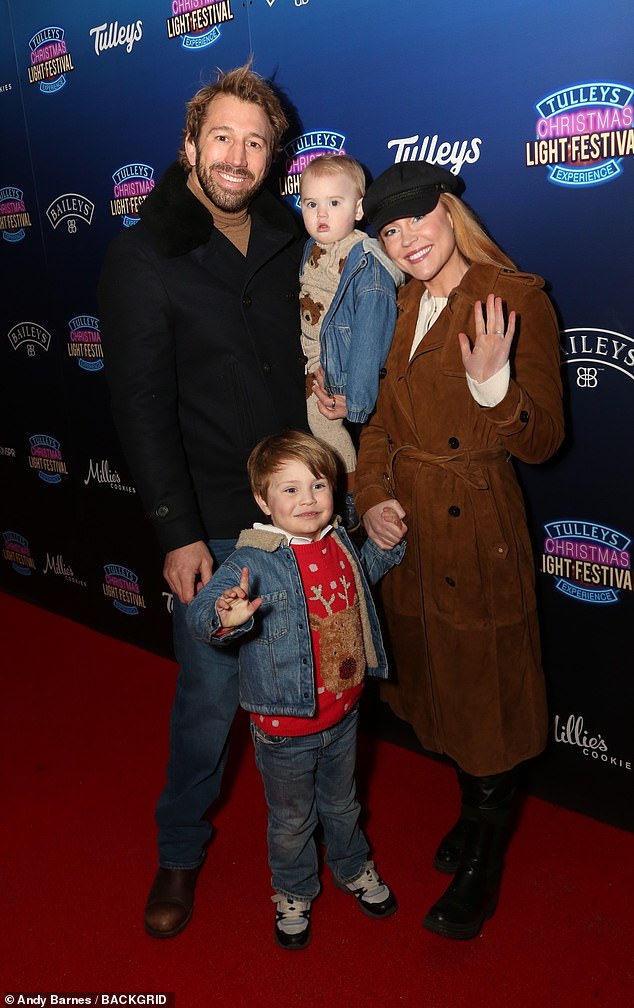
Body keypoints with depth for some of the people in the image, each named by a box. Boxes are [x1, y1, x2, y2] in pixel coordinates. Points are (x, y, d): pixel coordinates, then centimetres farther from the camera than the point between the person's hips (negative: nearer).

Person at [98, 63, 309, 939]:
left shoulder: (289, 243, 6)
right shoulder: (143, 261, -7)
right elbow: (143, 408, -10)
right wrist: (178, 534, -13)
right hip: (214, 522, -4)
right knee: (209, 695, 6)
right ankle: (181, 850, 32)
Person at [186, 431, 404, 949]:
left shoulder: (339, 542, -5)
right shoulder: (254, 562, -26)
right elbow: (200, 611, -38)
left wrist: (385, 544, 1)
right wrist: (226, 615, -60)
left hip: (343, 713, 5)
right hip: (284, 725, -5)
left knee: (341, 802, 30)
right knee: (292, 818, 20)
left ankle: (353, 867, 58)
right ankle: (294, 892, 49)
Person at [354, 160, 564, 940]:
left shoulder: (516, 299, -13)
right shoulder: (399, 304, 7)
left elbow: (540, 442, -14)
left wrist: (491, 383, -32)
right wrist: (372, 494, -3)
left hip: (478, 533, -6)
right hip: (407, 527, 7)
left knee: (483, 692, 8)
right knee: (435, 680, 21)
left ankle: (483, 866, 31)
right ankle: (472, 811, 47)